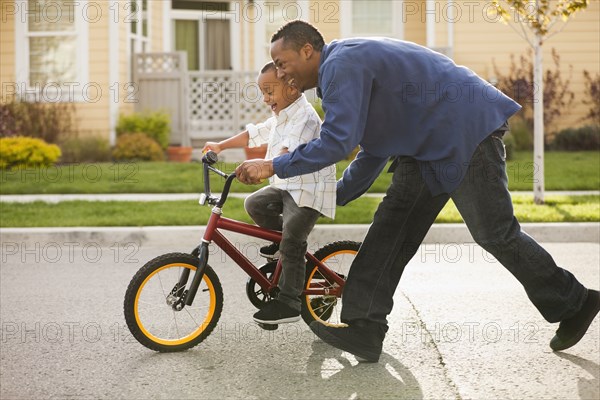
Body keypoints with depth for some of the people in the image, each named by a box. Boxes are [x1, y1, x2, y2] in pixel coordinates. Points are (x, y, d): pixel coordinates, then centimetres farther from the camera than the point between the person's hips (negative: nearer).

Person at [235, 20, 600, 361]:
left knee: (495, 233, -2)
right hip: (430, 145, 10)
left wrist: (275, 166, -18)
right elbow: (375, 152, 24)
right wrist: (331, 199, 26)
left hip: (468, 129, -10)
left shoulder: (341, 64, -15)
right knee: (392, 225, 3)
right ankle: (364, 328, 0)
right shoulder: (347, 64, 17)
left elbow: (337, 142, -26)